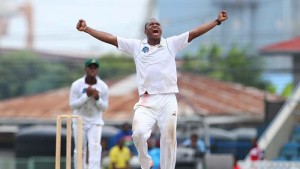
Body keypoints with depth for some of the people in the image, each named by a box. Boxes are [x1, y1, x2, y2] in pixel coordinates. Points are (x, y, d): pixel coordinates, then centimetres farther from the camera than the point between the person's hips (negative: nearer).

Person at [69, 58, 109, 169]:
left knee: (95, 147, -19)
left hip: (95, 122, 0)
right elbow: (72, 105, -12)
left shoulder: (103, 87, -6)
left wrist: (97, 98, -21)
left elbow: (104, 107, -1)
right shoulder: (76, 85, -10)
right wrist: (86, 95, -23)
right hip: (79, 122, 0)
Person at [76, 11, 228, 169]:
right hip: (146, 101, -1)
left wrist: (217, 21, 4)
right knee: (138, 132, -20)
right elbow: (110, 38, 8)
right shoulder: (136, 46, 10)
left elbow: (195, 32, 8)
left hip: (168, 100, 1)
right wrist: (86, 29, 4)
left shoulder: (171, 43, 10)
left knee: (169, 140, 1)